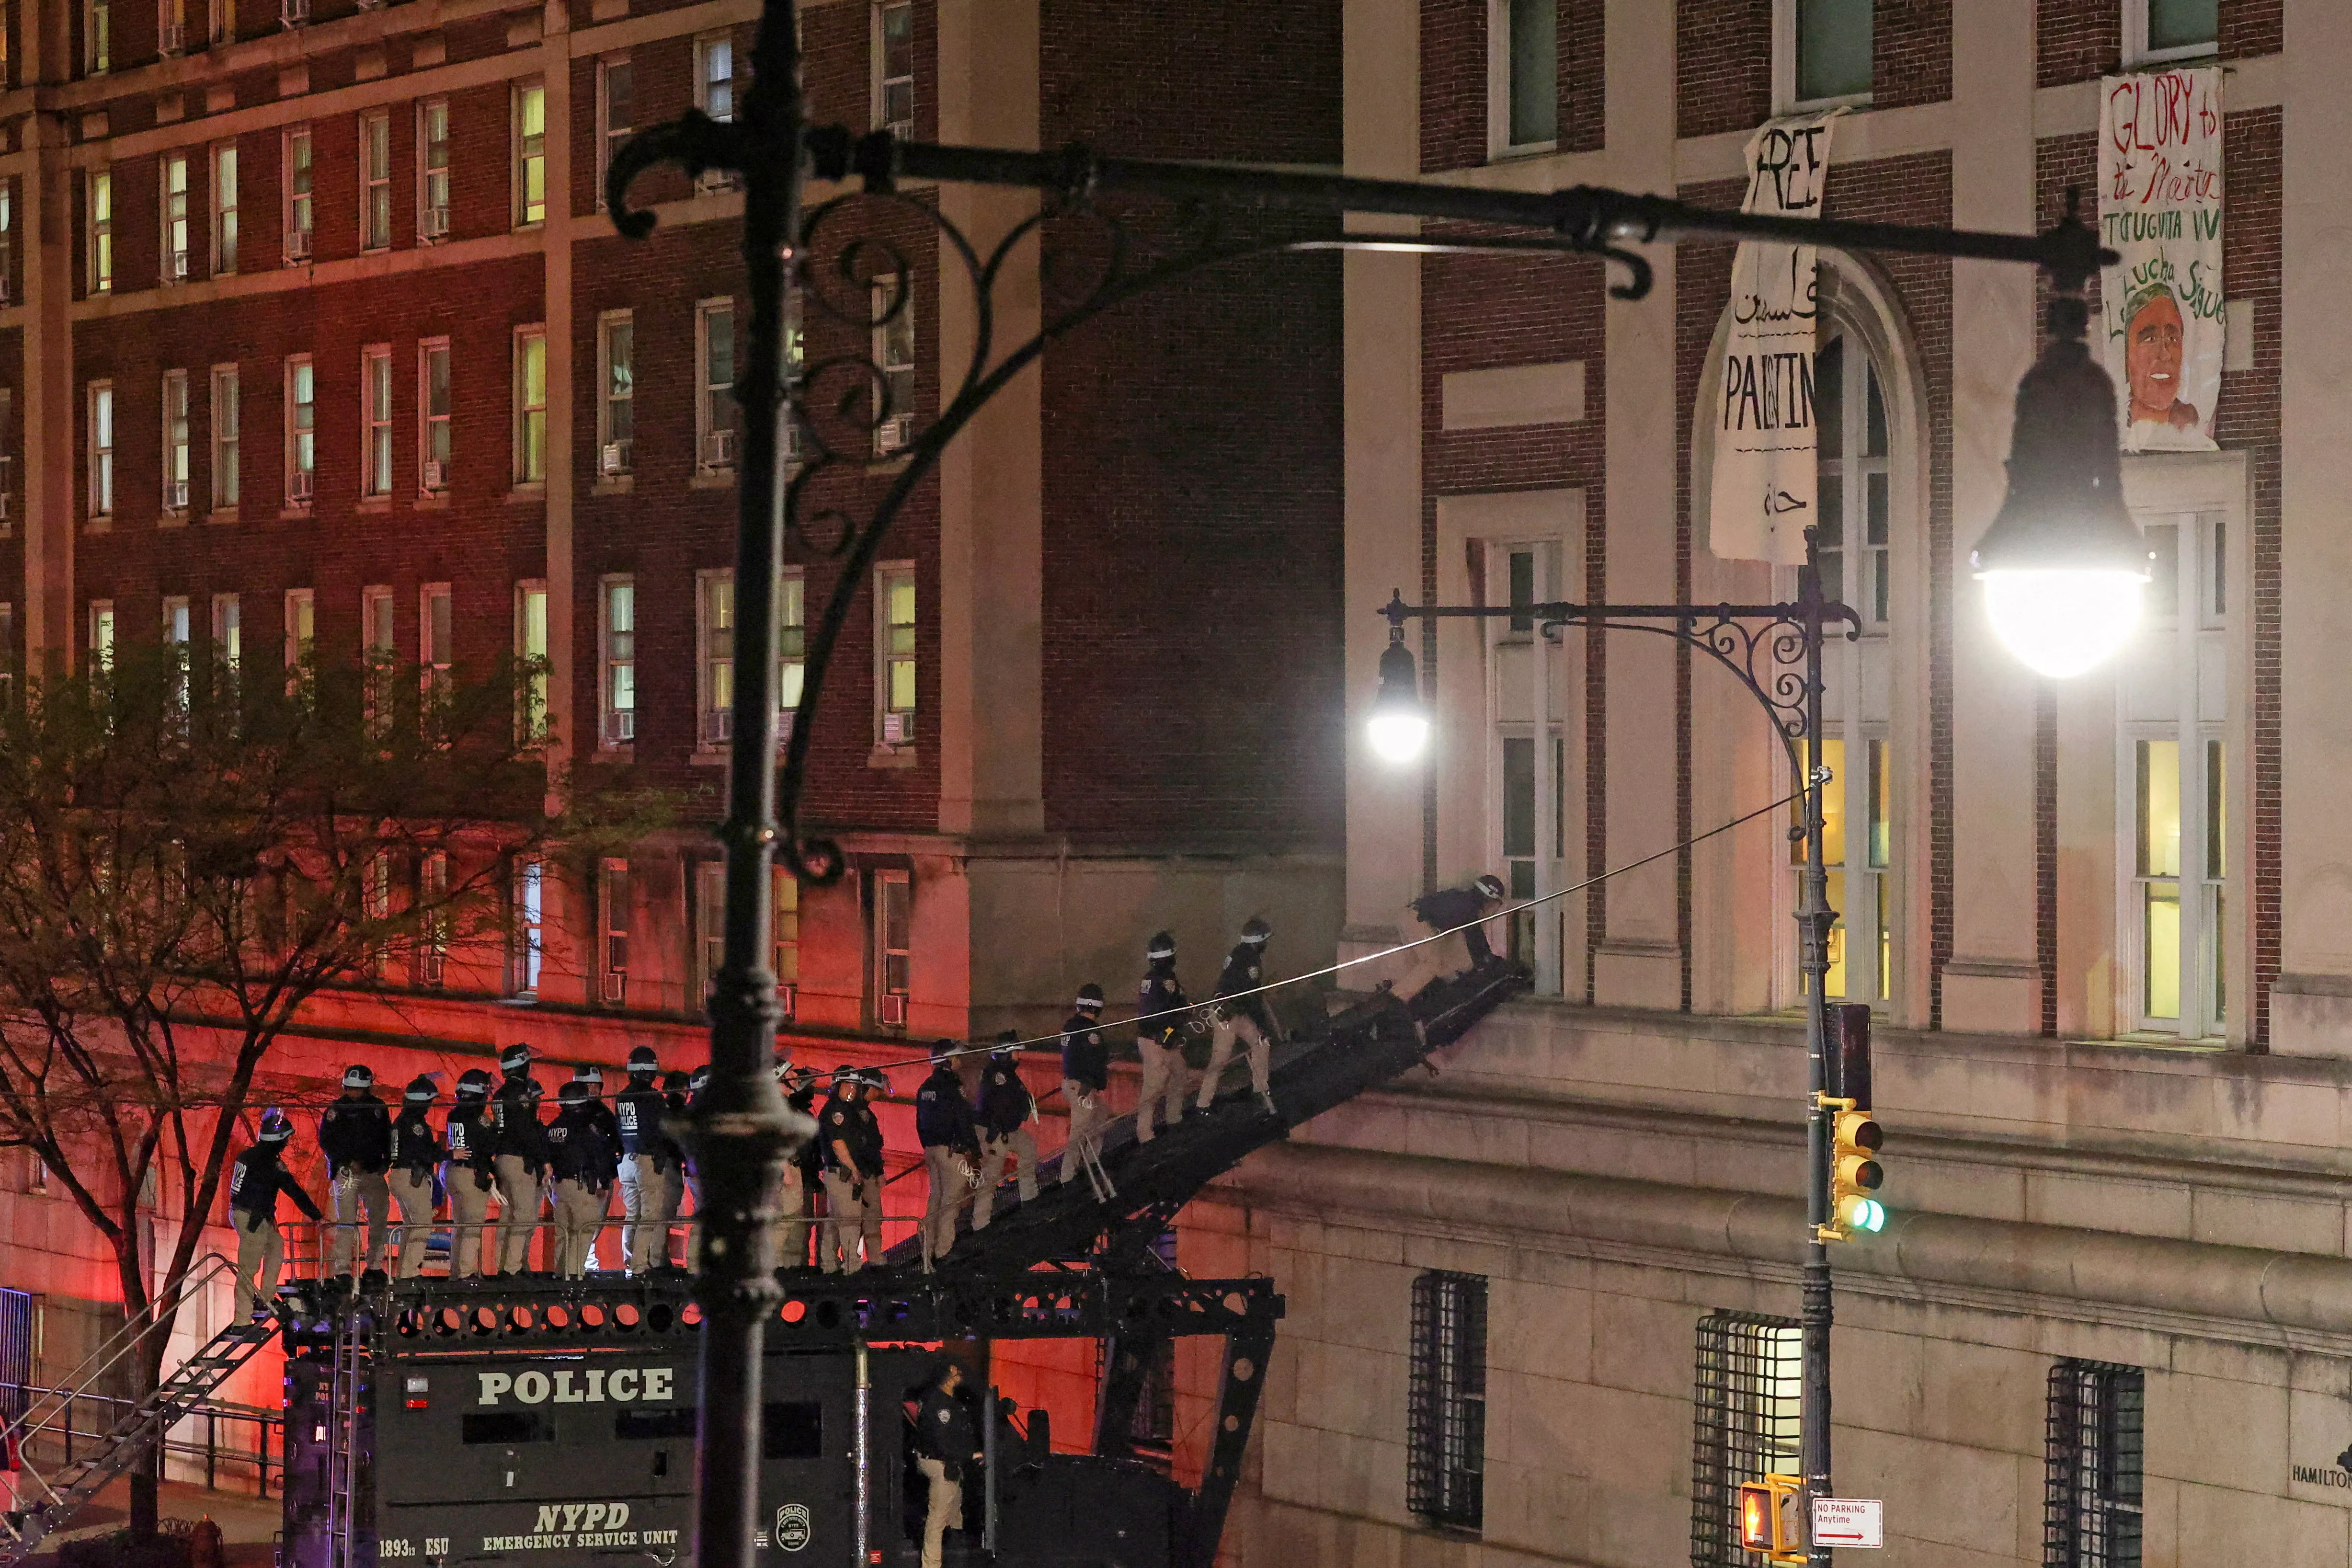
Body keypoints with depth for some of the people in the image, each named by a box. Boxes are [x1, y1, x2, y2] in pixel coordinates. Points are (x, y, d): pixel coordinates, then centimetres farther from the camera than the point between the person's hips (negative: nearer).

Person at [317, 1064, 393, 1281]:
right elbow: (326, 1140, -3)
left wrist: (387, 1162, 5)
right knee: (346, 1222, -8)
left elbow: (387, 1138, 20)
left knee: (380, 1218, 2)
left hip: (374, 1173, 4)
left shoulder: (378, 1108, 10)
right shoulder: (338, 1109, -1)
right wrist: (348, 1162, -12)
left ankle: (372, 1267, 11)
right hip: (346, 1172, -4)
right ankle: (342, 1269, -8)